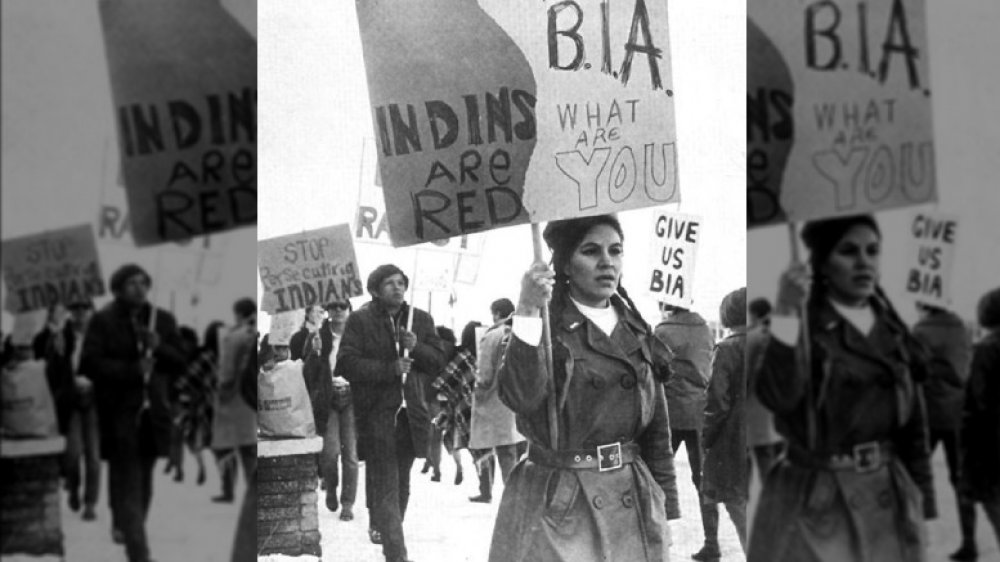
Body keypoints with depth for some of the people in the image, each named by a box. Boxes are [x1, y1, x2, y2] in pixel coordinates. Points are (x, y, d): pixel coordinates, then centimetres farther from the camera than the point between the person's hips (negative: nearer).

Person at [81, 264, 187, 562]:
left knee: (143, 482, 13)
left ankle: (125, 527, 31)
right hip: (119, 415, -5)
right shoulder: (102, 321, -3)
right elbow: (90, 364, -11)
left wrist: (158, 346, -13)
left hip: (152, 413, 5)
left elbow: (180, 363, 7)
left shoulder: (163, 320, 10)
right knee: (128, 484, -9)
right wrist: (132, 370, -17)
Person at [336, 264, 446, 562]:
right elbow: (346, 363, -10)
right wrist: (389, 369, -17)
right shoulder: (360, 320, -3)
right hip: (376, 412, -5)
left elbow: (438, 359, 8)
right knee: (386, 484, -10)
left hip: (411, 412, 5)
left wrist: (416, 347, -12)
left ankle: (383, 529, 31)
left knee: (401, 482, 13)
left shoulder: (421, 319, 10)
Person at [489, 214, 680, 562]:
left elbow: (657, 434, 14)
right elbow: (521, 397, -21)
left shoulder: (636, 336, 11)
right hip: (557, 510, -4)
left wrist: (666, 513, 11)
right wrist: (527, 312, -27)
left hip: (632, 507, 5)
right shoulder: (548, 328, -2)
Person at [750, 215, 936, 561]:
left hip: (888, 498, 5)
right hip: (817, 502, -5)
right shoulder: (805, 327, -7)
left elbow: (913, 423, 14)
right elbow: (778, 396, -25)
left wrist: (921, 499, 11)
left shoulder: (891, 332, 9)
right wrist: (785, 315, -31)